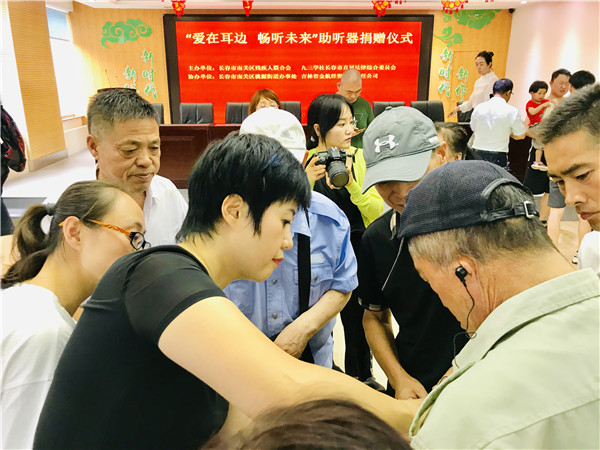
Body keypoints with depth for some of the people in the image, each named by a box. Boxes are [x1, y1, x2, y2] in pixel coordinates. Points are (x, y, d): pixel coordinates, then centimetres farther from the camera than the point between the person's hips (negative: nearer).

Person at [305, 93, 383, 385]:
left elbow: (376, 214, -9)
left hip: (356, 254, 0)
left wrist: (351, 184, -24)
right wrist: (306, 182, -21)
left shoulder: (362, 158, -4)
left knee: (358, 323, 12)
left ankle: (361, 377, 40)